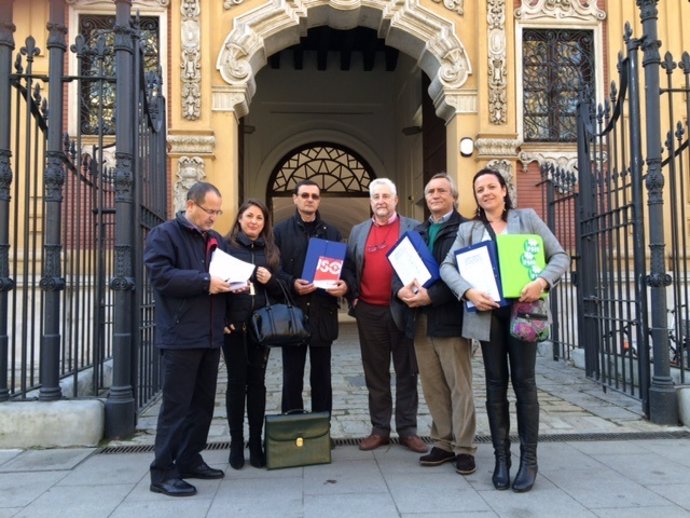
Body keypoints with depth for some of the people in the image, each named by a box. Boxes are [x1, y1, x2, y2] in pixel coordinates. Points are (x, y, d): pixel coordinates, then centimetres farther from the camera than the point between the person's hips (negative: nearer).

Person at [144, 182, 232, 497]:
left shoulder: (216, 240, 18)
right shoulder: (164, 234, -5)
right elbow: (160, 275, -18)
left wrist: (233, 283, 1)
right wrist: (205, 281, -22)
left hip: (210, 335, 8)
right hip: (180, 335, -8)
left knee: (203, 402, 14)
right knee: (176, 404, -4)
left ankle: (189, 460, 27)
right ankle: (163, 472, 5)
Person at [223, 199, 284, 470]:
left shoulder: (271, 251, 13)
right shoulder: (226, 245, 2)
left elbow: (281, 291, 14)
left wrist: (270, 280, -8)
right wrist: (221, 320, -10)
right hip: (234, 325, -2)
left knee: (257, 382, 6)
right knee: (236, 382, 3)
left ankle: (256, 444, 14)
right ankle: (236, 445, 13)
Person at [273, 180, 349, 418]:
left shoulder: (332, 233, 12)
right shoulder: (280, 231, 4)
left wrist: (344, 285, -12)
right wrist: (292, 284, -19)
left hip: (323, 313, 2)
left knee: (322, 376, 10)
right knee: (292, 376, 5)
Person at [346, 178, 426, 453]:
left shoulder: (413, 228, 2)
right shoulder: (358, 231, 12)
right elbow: (349, 267, 13)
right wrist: (352, 295, -2)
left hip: (403, 309, -3)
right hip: (369, 311, 3)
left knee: (406, 372, 6)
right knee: (375, 373, 9)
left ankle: (408, 430, 15)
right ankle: (379, 429, 19)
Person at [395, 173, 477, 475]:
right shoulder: (417, 232, 18)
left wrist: (431, 295, -19)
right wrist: (402, 289, -11)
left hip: (450, 317, -6)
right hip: (421, 319, 6)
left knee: (459, 386, 1)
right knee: (432, 387, 10)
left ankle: (464, 448, 10)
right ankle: (443, 443, 20)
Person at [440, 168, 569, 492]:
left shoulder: (527, 218, 9)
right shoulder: (468, 229, 11)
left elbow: (559, 255, 4)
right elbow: (447, 266, 2)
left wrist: (542, 281, -15)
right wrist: (468, 292, -16)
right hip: (487, 312, 1)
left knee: (524, 381, 1)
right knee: (495, 383, 5)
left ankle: (529, 459, 9)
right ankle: (501, 458, 13)